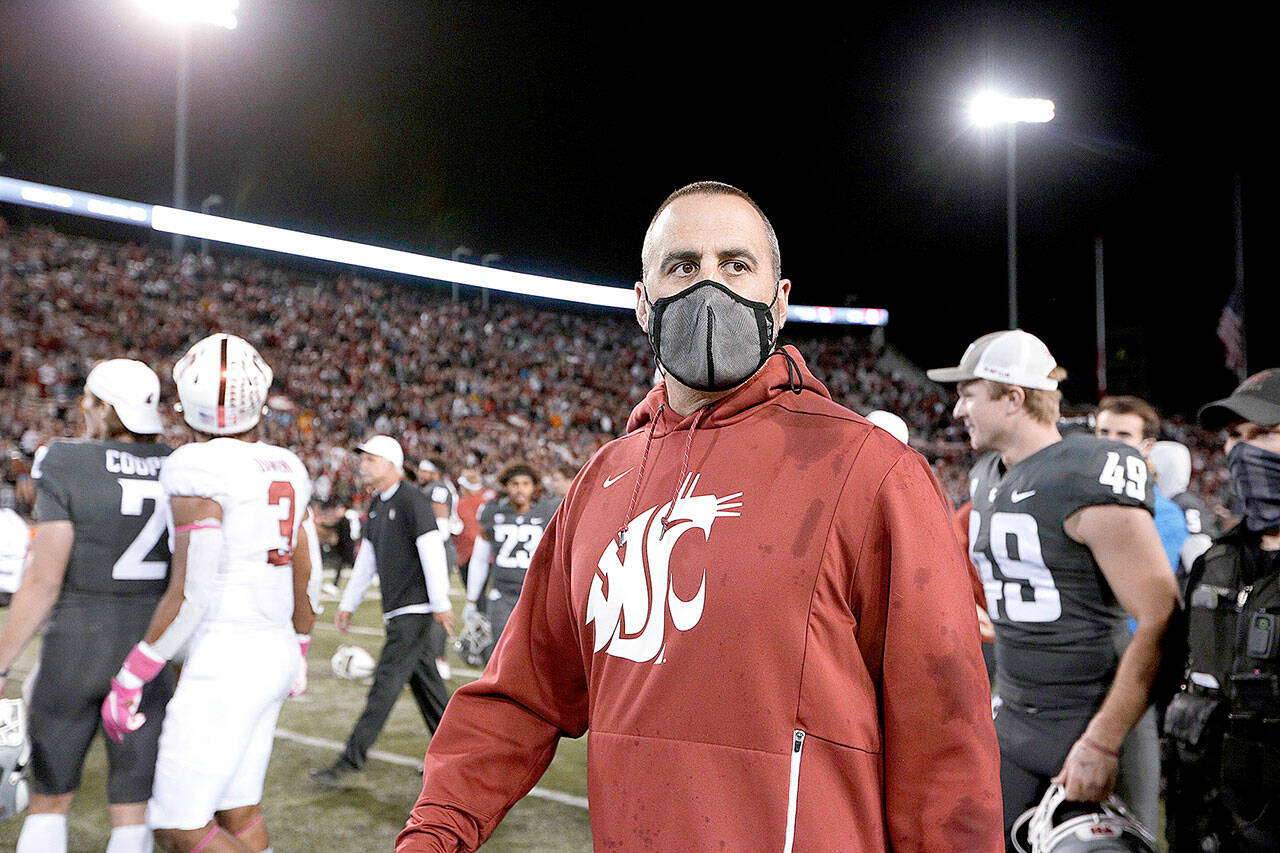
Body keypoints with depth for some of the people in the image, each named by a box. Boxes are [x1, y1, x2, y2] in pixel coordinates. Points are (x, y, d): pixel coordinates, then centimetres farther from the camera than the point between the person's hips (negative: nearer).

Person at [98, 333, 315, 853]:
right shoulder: (285, 470, 9)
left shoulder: (199, 471, -15)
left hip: (224, 662, -8)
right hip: (274, 653, 8)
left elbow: (189, 595, -18)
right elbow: (303, 578, 16)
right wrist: (297, 653, 31)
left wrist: (127, 683, -9)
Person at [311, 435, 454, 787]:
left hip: (415, 609, -9)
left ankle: (351, 758, -6)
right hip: (397, 610, 9)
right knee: (424, 681, 14)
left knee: (386, 682, -8)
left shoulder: (412, 499, -13)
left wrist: (441, 604, -19)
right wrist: (348, 604, 22)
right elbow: (367, 560, 22)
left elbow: (432, 551, -17)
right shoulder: (377, 506, 15)